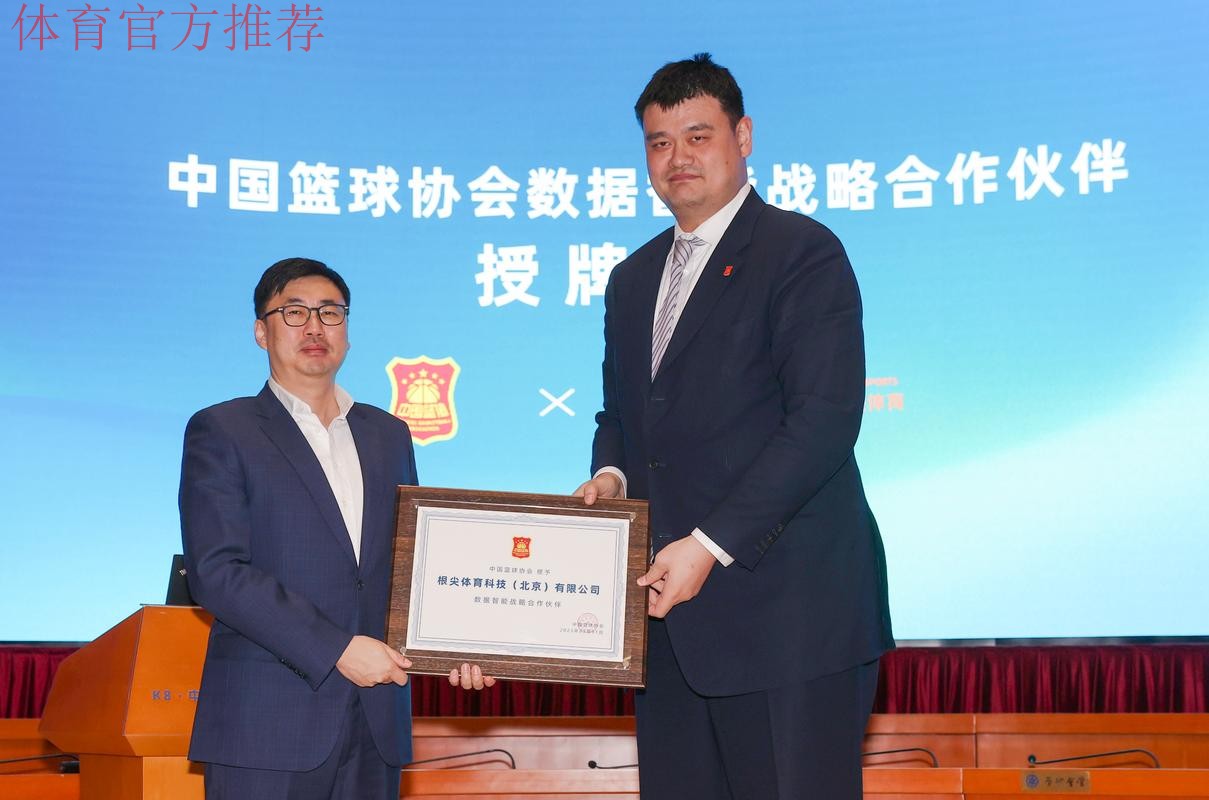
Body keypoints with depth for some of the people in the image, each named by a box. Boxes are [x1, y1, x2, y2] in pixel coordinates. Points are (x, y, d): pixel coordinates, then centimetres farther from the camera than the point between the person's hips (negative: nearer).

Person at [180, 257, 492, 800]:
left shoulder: (389, 435, 17)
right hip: (267, 724, -4)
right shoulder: (221, 432, 0)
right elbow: (216, 571, -11)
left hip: (376, 725, 5)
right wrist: (336, 649, -16)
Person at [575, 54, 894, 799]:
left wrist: (710, 544, -19)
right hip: (670, 607, 7)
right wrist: (610, 473, 2)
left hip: (784, 613, -7)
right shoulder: (634, 278, 19)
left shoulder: (802, 252, -5)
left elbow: (824, 420, -14)